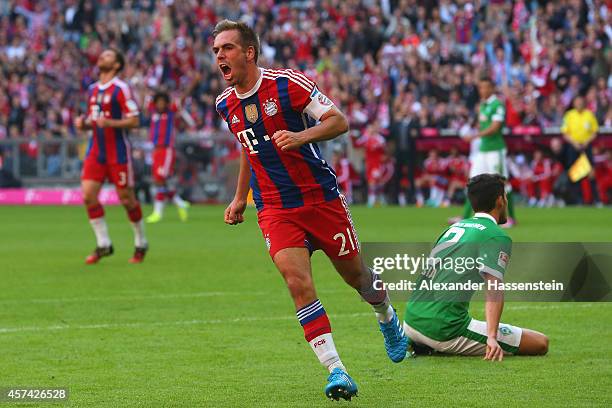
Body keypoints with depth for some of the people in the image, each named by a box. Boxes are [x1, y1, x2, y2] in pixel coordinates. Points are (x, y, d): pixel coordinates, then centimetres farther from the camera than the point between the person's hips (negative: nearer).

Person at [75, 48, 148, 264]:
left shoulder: (121, 88, -9)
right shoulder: (93, 89, 13)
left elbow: (134, 120, -13)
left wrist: (109, 123, -26)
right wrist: (83, 122, 2)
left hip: (118, 152, -6)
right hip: (96, 151, 6)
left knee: (126, 199, 0)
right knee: (88, 195, -7)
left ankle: (141, 244, 18)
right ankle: (103, 244, 3)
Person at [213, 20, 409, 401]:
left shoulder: (287, 83, -13)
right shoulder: (226, 105, 4)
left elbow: (339, 121, -14)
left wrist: (300, 136, -31)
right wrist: (240, 198, 22)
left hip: (321, 198, -3)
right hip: (274, 209, 3)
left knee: (355, 273, 10)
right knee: (298, 281, -17)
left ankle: (388, 319, 45)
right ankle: (336, 371, -17)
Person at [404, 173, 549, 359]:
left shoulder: (454, 227, 17)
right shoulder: (498, 237, -6)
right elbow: (494, 290, -21)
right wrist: (492, 338, -31)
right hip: (446, 329, -8)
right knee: (540, 343, -6)